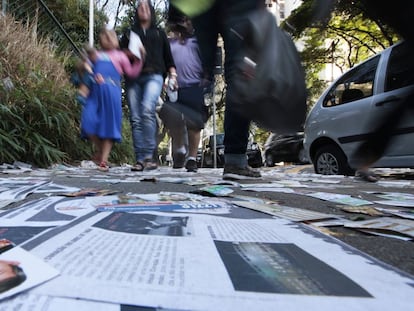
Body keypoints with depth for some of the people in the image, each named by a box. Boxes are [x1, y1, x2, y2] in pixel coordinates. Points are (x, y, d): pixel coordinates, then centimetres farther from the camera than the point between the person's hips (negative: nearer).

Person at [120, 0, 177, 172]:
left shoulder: (159, 33, 25)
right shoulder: (129, 34, 25)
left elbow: (168, 57, 20)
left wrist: (173, 75, 6)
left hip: (153, 76, -2)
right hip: (133, 78, 2)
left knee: (147, 110, -27)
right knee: (135, 119, -7)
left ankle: (149, 156, -25)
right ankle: (139, 159, -5)